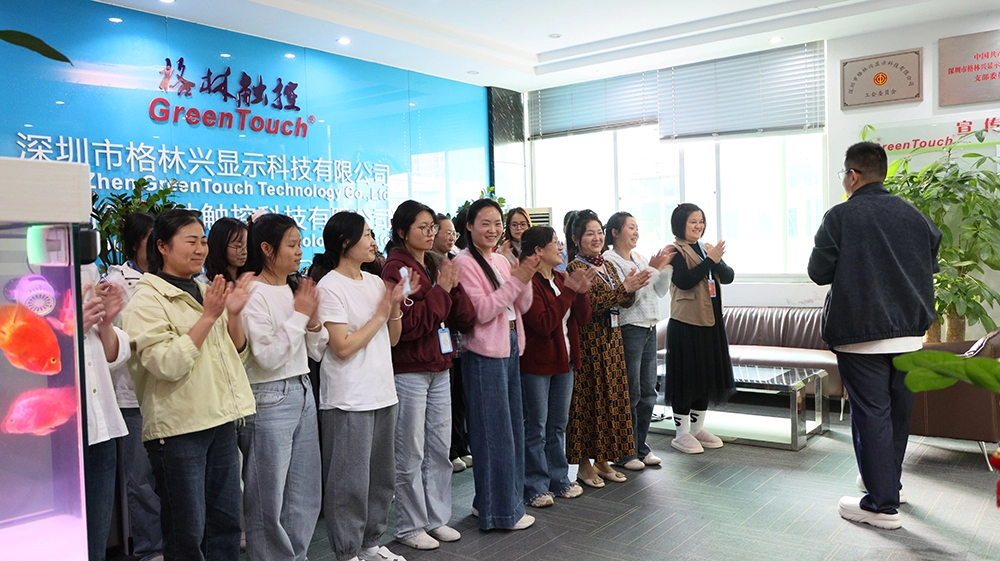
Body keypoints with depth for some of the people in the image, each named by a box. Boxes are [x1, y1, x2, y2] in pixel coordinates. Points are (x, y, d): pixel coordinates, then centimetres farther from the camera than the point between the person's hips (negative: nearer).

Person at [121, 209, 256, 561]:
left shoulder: (206, 292, 11)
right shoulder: (148, 300, -9)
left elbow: (237, 356, 11)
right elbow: (167, 365, -21)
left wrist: (233, 314, -4)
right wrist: (208, 316, -20)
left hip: (222, 420, 6)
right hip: (179, 426, -6)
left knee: (226, 522, 14)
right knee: (187, 532, 5)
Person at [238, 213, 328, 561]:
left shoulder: (295, 290, 9)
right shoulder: (253, 294, -13)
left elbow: (317, 351, 11)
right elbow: (268, 357, -19)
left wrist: (313, 319, -7)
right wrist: (299, 314, -15)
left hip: (303, 392, 8)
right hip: (270, 399, -8)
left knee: (306, 495, 16)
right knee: (269, 500, 5)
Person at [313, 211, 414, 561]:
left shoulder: (375, 282, 9)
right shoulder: (329, 288, -11)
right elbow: (343, 347, -17)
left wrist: (396, 305, -4)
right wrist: (380, 313, -11)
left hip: (383, 393, 8)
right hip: (349, 401, -7)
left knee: (382, 477, 16)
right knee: (351, 481, 1)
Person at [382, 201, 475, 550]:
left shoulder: (436, 266, 9)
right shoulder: (396, 269, -11)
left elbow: (465, 320, 5)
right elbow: (407, 325, -21)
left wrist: (453, 287, -11)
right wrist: (440, 291, -17)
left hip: (439, 369, 7)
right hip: (408, 373, -7)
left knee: (440, 448, 13)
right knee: (411, 454, 4)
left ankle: (437, 518, 27)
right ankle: (410, 527, 18)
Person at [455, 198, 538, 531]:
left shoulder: (502, 261, 11)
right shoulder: (464, 263, -11)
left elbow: (522, 307, 10)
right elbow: (482, 311, -18)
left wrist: (525, 279, -6)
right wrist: (515, 280, -20)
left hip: (510, 348, 8)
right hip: (484, 354, -8)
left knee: (512, 427, 15)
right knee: (494, 432, 1)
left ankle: (489, 502, 29)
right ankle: (500, 511, 15)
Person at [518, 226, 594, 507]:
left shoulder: (560, 279, 10)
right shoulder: (528, 283, -15)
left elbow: (582, 320, 9)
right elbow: (544, 324, -24)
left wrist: (582, 292, -9)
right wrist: (568, 291, -22)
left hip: (563, 360, 8)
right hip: (536, 364, -8)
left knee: (558, 424, 16)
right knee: (536, 428, 1)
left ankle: (559, 479, 27)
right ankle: (535, 487, 11)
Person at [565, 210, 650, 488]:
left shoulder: (608, 266, 13)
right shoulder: (575, 268, -10)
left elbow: (625, 302, 11)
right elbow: (590, 305, -19)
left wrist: (631, 289, -11)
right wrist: (624, 288, -24)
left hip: (611, 339, 8)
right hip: (588, 341, -8)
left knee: (611, 396, 11)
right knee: (588, 399, -1)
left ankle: (603, 459, 22)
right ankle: (584, 463, 10)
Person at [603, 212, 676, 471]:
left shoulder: (640, 257, 14)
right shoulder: (609, 260, -9)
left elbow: (661, 291, 14)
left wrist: (665, 266, 1)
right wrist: (651, 269, -16)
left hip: (649, 329, 8)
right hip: (629, 330, -8)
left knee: (648, 391, 12)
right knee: (631, 394, -2)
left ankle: (640, 446, 24)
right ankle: (625, 452, 10)